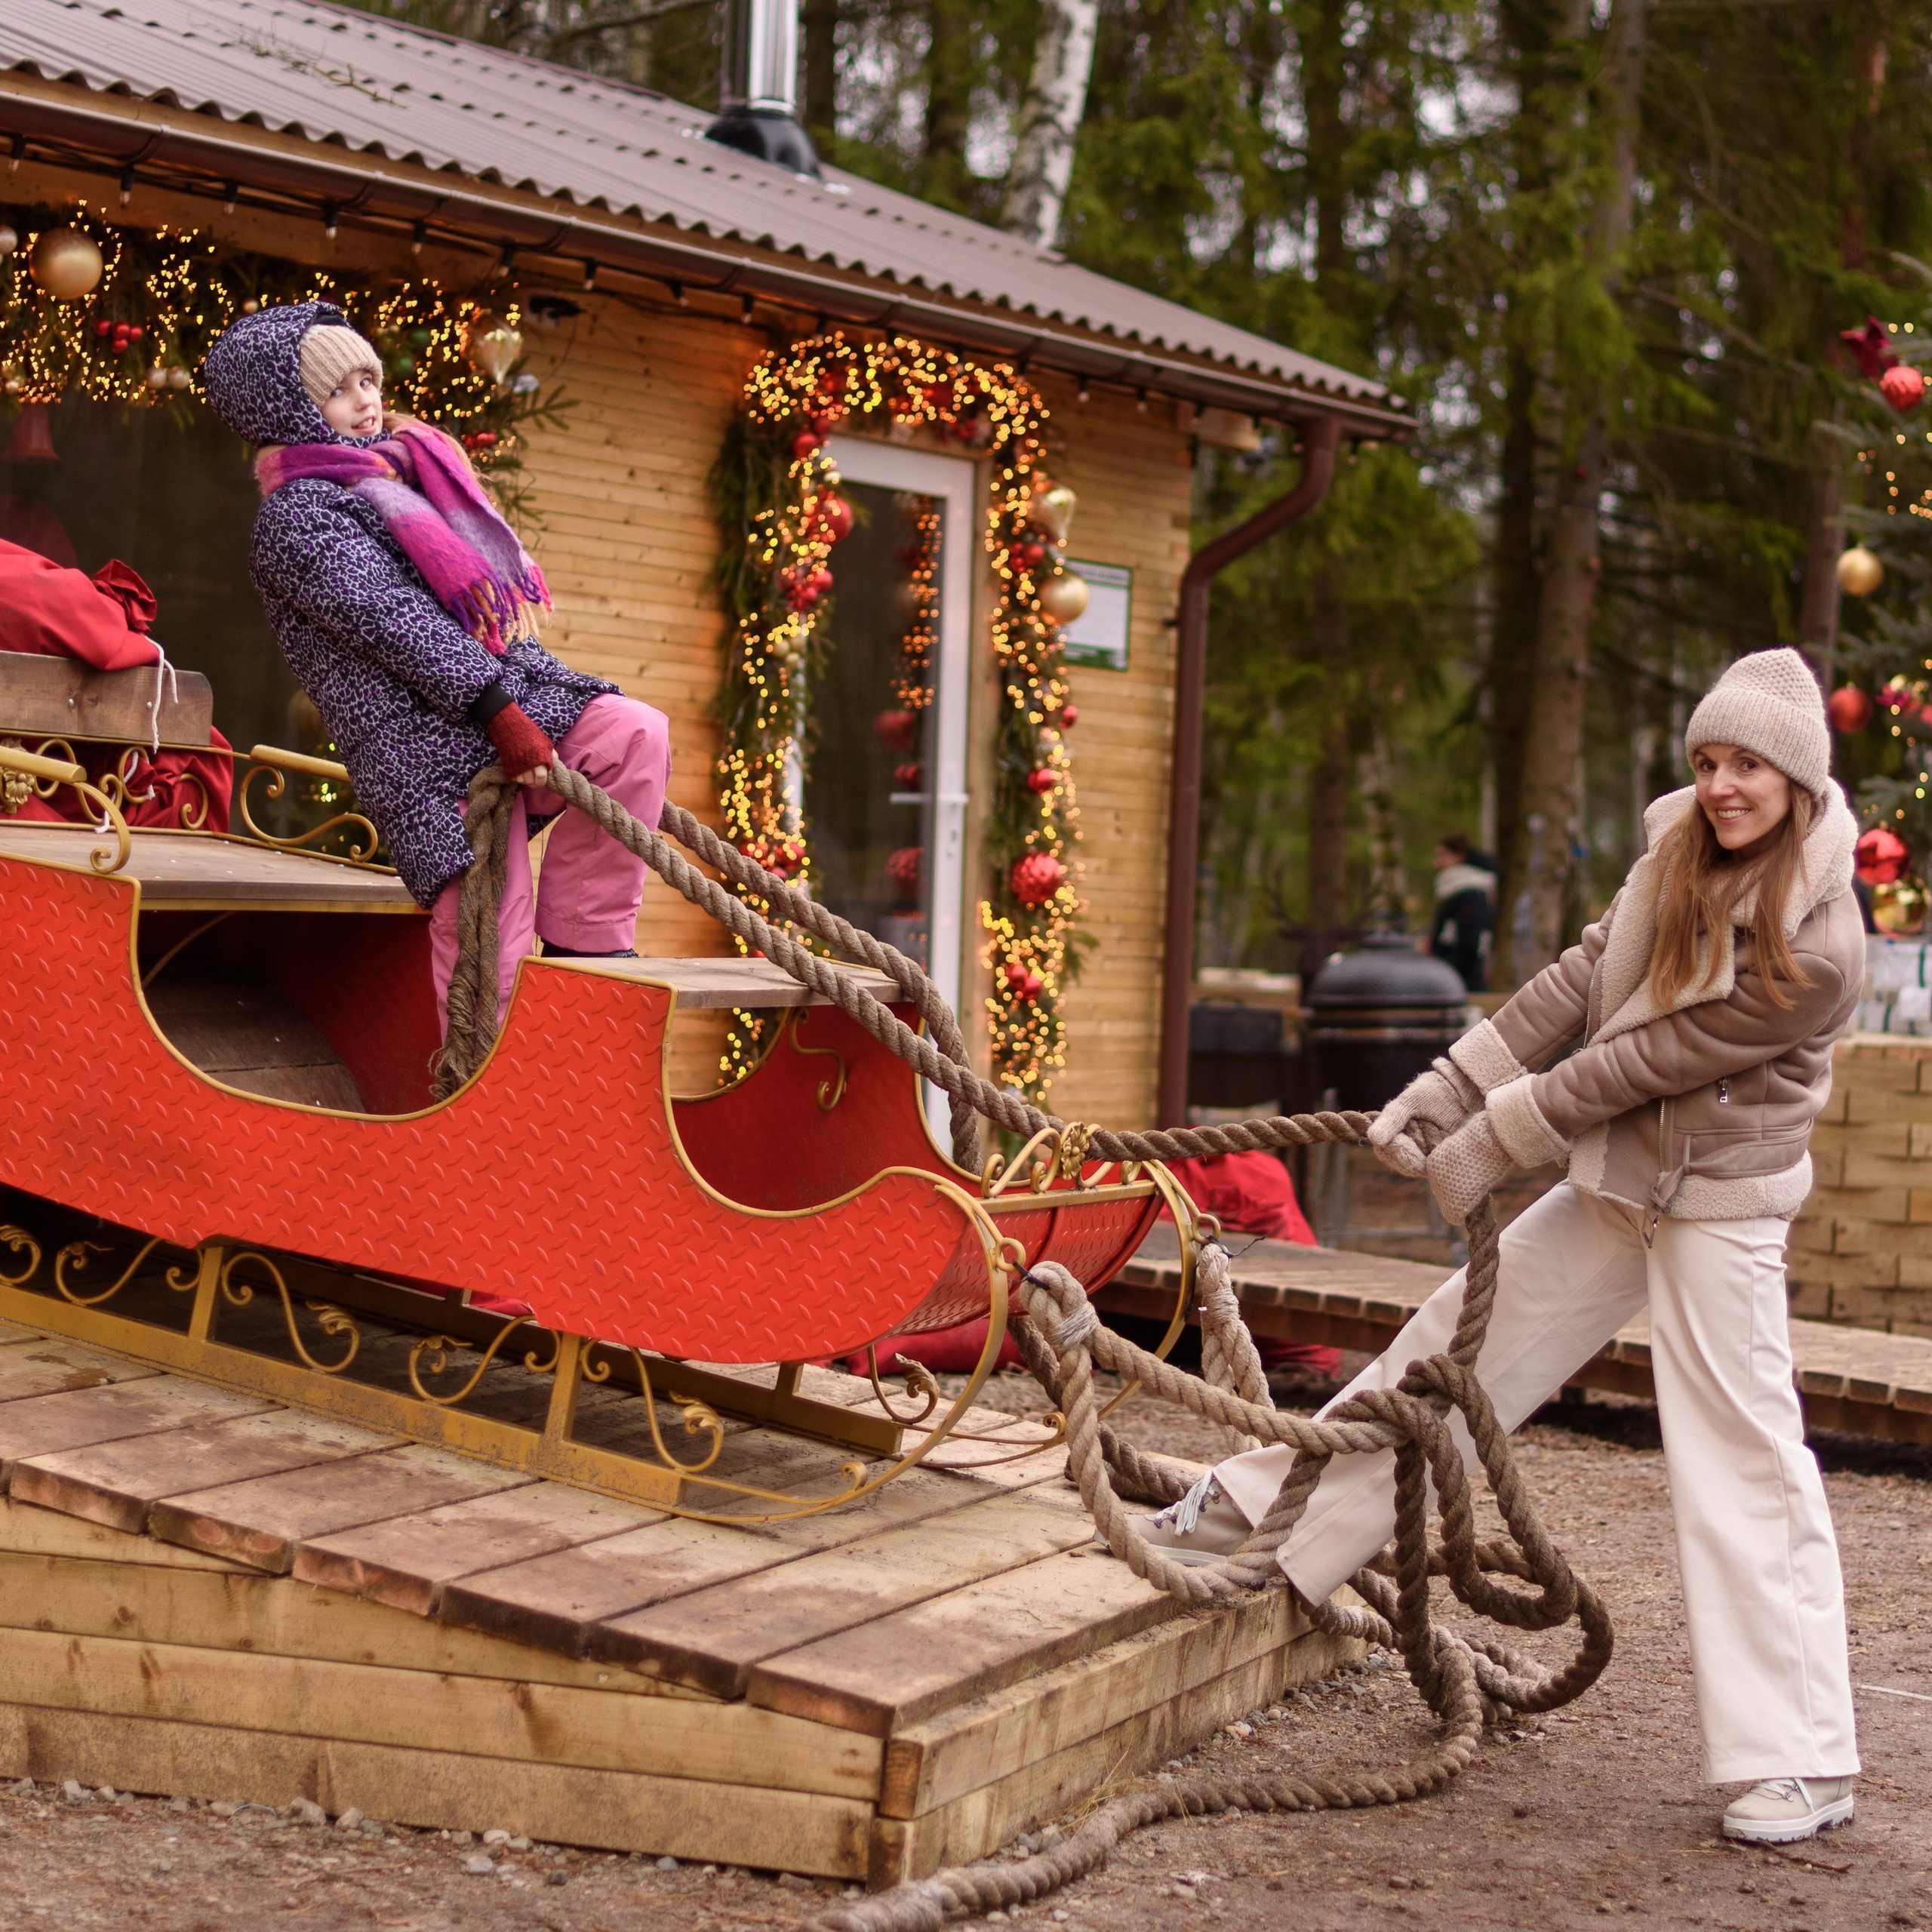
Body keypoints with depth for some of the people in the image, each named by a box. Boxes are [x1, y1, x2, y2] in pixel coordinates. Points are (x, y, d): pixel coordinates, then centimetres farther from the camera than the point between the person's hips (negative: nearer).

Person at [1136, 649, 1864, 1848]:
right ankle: (1259, 1515, 23)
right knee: (1452, 1346, 12)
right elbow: (1577, 985, 0)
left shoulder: (1817, 949, -23)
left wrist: (1495, 1142, -14)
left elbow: (1649, 1061, -20)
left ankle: (1805, 1762, 3)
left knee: (1743, 1457, -5)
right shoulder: (1681, 853, -1)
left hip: (1719, 1207, -7)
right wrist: (1445, 1094, -5)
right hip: (1613, 1180, 7)